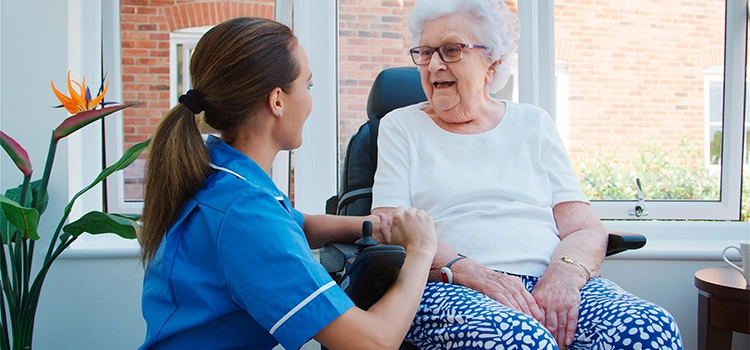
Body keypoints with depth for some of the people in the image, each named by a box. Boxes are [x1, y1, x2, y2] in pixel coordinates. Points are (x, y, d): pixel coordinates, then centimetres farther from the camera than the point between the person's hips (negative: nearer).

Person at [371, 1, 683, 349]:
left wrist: (564, 274, -14)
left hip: (549, 280, 3)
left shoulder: (534, 123, 18)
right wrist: (471, 273, -17)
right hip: (448, 288, -2)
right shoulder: (400, 127, 14)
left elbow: (586, 228, 9)